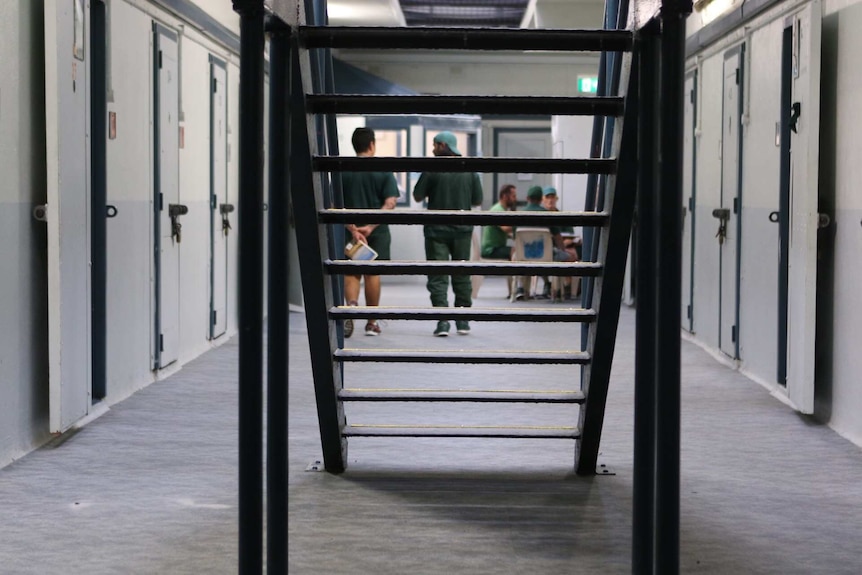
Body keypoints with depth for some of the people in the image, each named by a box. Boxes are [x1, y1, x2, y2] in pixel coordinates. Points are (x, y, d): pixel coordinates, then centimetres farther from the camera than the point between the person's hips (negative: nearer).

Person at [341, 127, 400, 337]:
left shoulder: (342, 171, 0)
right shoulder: (383, 171, -3)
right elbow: (390, 203, -12)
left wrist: (352, 228, -13)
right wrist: (370, 226, -15)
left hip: (350, 231, 0)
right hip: (377, 232, 0)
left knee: (351, 272, 9)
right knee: (372, 273, 9)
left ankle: (352, 303, -21)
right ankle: (372, 322, 14)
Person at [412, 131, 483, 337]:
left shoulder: (432, 170, -9)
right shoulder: (470, 171, 0)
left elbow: (417, 196, -3)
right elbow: (477, 200, 5)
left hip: (436, 230, -3)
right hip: (462, 229, 3)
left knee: (437, 277, 0)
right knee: (461, 275, 14)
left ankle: (443, 321, -11)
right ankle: (463, 321, 17)